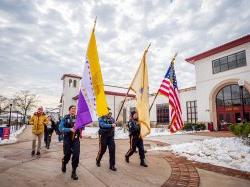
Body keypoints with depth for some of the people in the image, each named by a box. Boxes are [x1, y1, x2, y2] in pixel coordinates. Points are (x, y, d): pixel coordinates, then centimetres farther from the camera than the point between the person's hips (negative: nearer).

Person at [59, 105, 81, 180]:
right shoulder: (65, 118, -5)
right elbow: (61, 128, -13)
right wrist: (70, 129, -26)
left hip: (76, 139, 2)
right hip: (67, 139, -1)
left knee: (76, 155, -4)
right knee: (67, 155, 11)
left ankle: (74, 172, 13)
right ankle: (64, 163, 47)